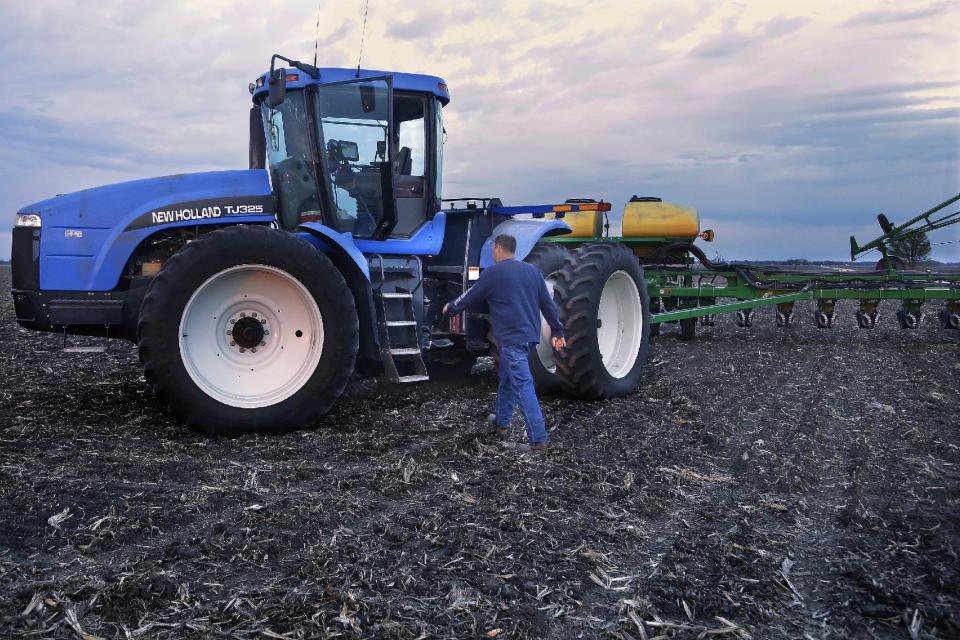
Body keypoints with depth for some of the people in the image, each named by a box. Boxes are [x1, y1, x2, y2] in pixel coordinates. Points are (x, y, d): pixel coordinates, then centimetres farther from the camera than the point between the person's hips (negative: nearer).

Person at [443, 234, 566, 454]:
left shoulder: (493, 273, -6)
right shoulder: (532, 271, 12)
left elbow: (471, 297, 3)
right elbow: (548, 304, 13)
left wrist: (450, 308, 21)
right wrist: (557, 331, 18)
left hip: (511, 338, -8)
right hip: (529, 335, 8)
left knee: (523, 387, -9)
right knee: (507, 379, 23)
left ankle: (538, 441, -11)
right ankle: (501, 423, 37)